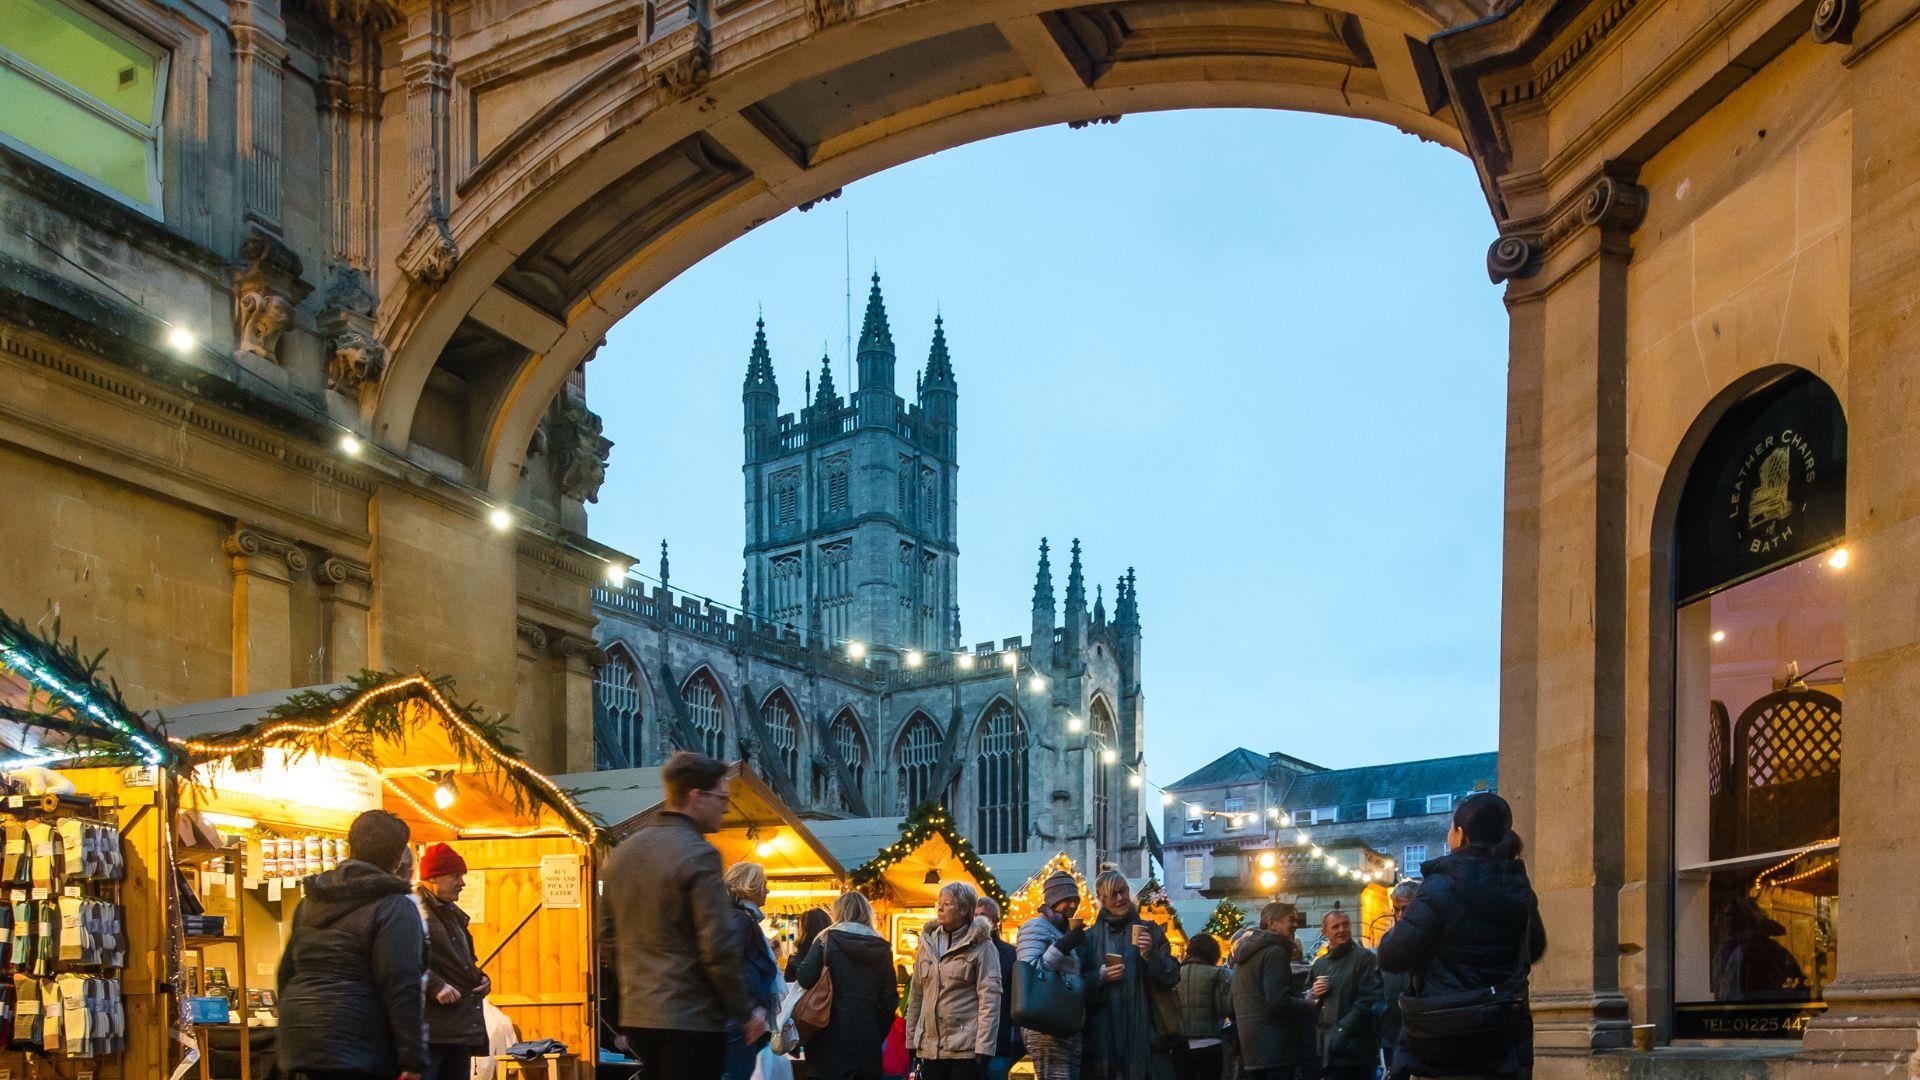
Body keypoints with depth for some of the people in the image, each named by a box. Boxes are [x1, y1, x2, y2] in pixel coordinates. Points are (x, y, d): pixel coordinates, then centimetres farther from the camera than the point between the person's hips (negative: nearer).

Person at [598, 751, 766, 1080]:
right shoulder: (699, 855, -14)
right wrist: (746, 1011, -7)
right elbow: (719, 946, -17)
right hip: (690, 1021, -8)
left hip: (636, 1016, 8)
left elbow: (608, 939, 16)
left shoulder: (622, 852, 11)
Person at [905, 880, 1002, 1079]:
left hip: (965, 1048, -5)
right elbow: (917, 995, 15)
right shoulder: (928, 943, 13)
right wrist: (911, 1041, 12)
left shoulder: (981, 946, -3)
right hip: (929, 1047, 5)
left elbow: (990, 999, -9)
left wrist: (984, 1048, -16)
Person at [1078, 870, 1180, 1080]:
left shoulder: (1149, 931, 11)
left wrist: (1151, 955, -13)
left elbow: (1172, 978, 4)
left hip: (1143, 1029, 0)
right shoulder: (1090, 938, 10)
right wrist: (1100, 977, -11)